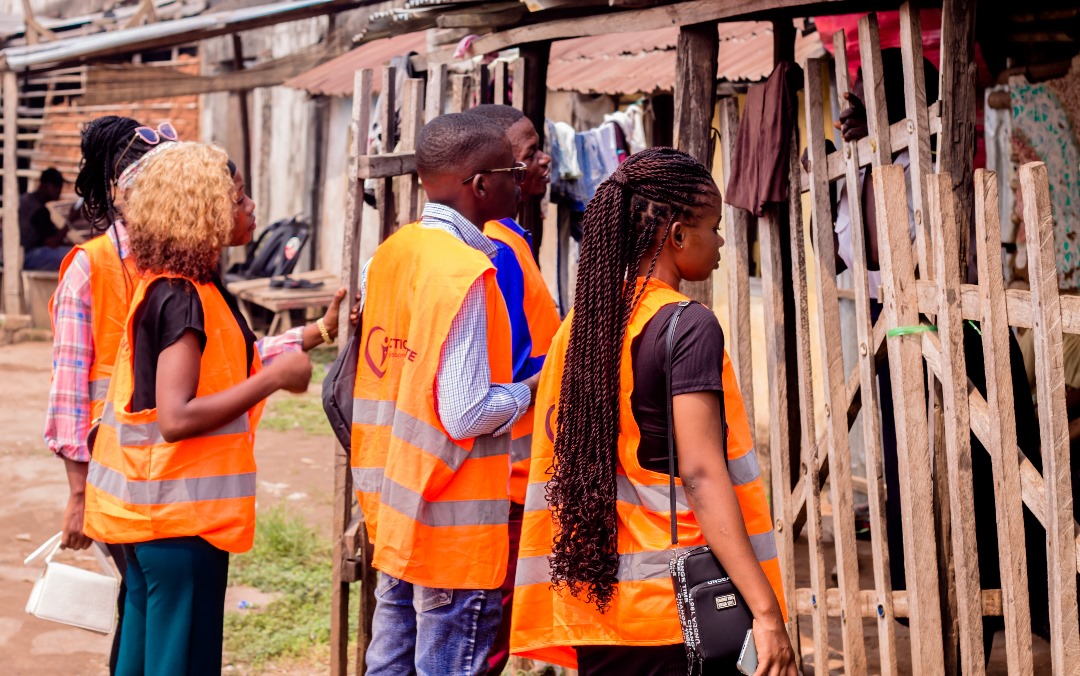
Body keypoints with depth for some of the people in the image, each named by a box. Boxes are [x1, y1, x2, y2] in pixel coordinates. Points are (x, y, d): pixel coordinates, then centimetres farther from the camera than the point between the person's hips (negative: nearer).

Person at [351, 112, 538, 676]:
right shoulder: (467, 274, -20)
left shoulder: (388, 254, 6)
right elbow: (467, 416, -22)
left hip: (394, 508, 8)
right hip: (454, 527, -8)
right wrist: (533, 387, -6)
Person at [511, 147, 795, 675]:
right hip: (675, 608, -7)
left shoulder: (583, 323, 7)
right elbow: (701, 474, -20)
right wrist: (766, 610, -23)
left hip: (593, 594, 7)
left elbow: (557, 463, 11)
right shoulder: (687, 326, -12)